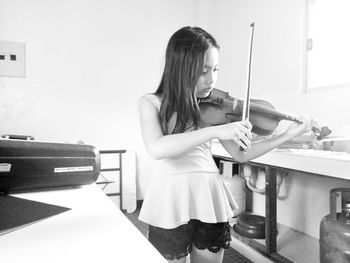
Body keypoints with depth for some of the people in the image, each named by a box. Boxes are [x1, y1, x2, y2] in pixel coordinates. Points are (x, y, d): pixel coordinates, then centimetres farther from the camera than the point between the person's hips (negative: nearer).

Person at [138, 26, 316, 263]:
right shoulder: (151, 103, -5)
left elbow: (241, 154, 2)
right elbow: (157, 149, -24)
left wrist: (289, 134, -4)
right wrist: (215, 131, -30)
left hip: (210, 199, 3)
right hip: (171, 201, -2)